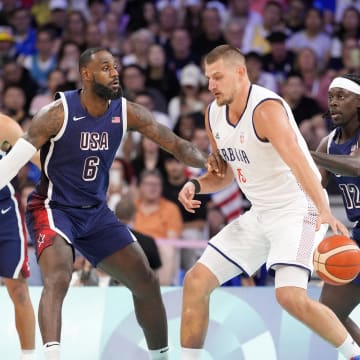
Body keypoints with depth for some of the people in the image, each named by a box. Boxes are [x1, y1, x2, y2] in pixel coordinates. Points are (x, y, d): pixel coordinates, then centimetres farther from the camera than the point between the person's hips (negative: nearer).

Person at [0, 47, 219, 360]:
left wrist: (207, 162, -28)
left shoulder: (126, 112, -7)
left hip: (96, 212, 6)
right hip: (53, 208, -6)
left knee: (147, 282, 8)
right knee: (58, 278, -32)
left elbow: (175, 144, -9)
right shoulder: (58, 113, -21)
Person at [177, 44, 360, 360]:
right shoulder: (214, 115, 3)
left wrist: (325, 211, -51)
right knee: (196, 281, 3)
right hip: (260, 213, 9)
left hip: (297, 208, -9)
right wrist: (196, 185, -4)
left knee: (290, 295, -26)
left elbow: (297, 162, -38)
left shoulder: (266, 108, -23)